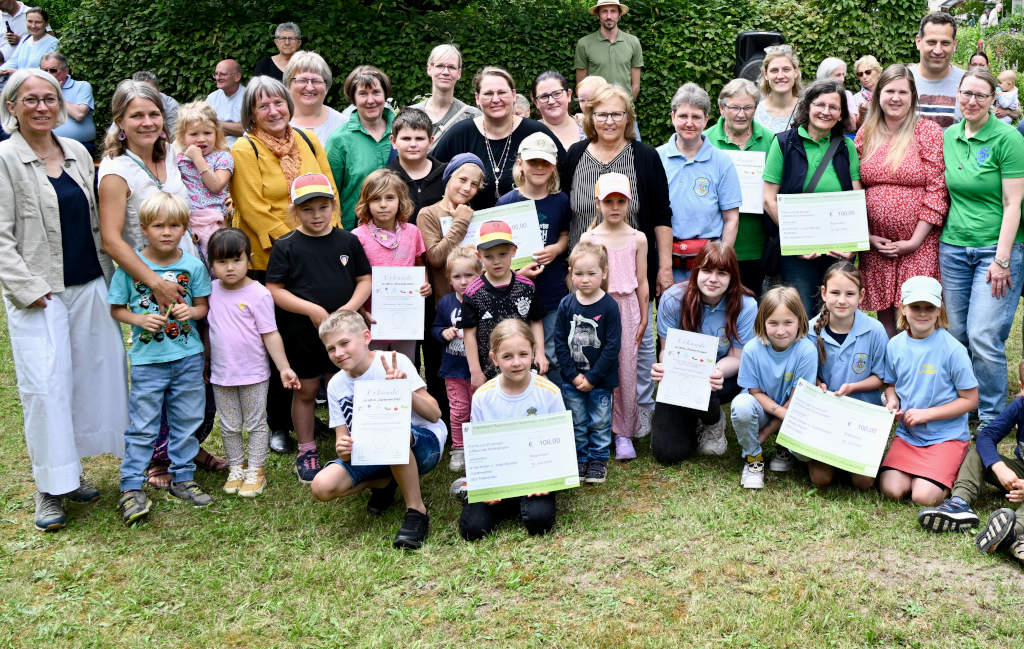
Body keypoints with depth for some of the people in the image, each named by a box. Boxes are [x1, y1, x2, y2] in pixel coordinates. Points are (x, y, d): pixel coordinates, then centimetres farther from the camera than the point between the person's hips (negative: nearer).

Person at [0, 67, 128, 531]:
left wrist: (106, 275, 11)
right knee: (46, 386, -6)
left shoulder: (77, 153, 11)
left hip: (88, 288, 6)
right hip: (39, 296, -6)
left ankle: (70, 472, 23)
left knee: (91, 377, 8)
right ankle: (49, 488, 6)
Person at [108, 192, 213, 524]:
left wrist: (191, 311, -16)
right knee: (142, 426, 3)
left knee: (187, 421, 12)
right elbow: (116, 309, 1)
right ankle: (131, 488, 11)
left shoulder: (193, 265, -2)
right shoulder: (130, 266, -7)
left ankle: (182, 478, 27)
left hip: (188, 357, 2)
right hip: (147, 359, -2)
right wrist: (140, 319, -17)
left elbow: (204, 306, 6)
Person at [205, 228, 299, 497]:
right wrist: (205, 363, 14)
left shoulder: (258, 294, -14)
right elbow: (209, 329, 11)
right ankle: (235, 468, 30)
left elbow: (270, 334, -12)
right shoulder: (211, 291, 0)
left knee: (256, 424, 9)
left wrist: (283, 368, -15)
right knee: (229, 426, 15)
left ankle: (255, 471, 21)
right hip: (221, 374, 4)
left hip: (253, 374, -4)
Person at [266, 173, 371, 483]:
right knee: (305, 391, 10)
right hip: (302, 333, -2)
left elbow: (364, 279, 5)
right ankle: (306, 451, 24)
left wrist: (349, 307, -13)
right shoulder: (286, 246, -6)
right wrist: (312, 309, -18)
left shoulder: (347, 241, 1)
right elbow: (274, 290, -9)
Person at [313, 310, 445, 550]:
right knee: (322, 487, -20)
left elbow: (434, 415, -18)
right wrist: (343, 449, -23)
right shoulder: (336, 385, 2)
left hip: (424, 443, -5)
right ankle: (385, 483, 9)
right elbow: (343, 435, 2)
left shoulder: (394, 363, -13)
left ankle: (417, 510, -22)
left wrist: (404, 390, -36)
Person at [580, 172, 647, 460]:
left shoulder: (637, 239, 4)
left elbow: (642, 283, 7)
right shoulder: (588, 238, 1)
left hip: (627, 308, 1)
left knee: (626, 372, 2)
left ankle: (624, 433, 12)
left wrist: (643, 319, 5)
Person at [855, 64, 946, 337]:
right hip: (875, 245, 3)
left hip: (919, 246, -3)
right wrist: (866, 236, 0)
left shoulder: (929, 132, -2)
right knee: (885, 319, 8)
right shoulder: (866, 133, 9)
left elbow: (937, 190, -7)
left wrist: (915, 241, -11)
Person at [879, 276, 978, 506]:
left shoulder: (952, 349, -13)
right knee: (891, 490, -16)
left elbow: (970, 399, -8)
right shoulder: (895, 346, 1)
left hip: (947, 435, -4)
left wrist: (926, 414, -15)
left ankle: (950, 471, 10)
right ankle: (918, 470, 13)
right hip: (908, 433, 4)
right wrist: (892, 402, -6)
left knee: (924, 497, -21)